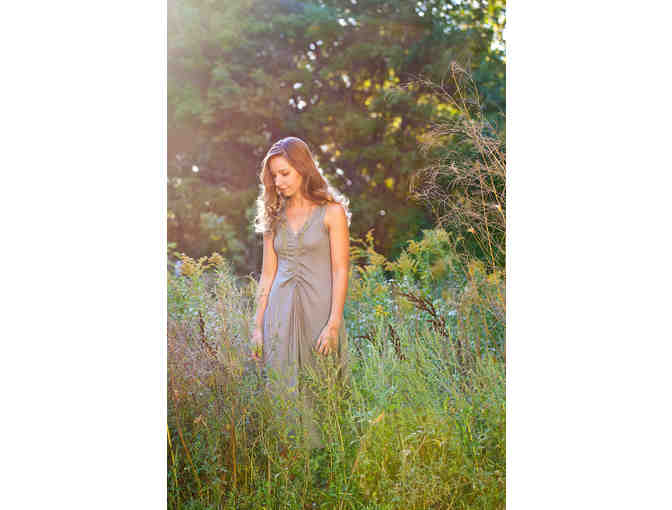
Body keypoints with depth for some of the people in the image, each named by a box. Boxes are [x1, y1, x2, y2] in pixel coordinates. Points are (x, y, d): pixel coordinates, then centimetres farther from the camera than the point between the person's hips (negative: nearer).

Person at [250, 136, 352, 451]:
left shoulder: (331, 212, -1)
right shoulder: (274, 216, 12)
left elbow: (340, 271, -6)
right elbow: (268, 274, 12)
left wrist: (334, 323, -14)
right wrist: (258, 326, 8)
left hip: (319, 309, -4)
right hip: (281, 312, 4)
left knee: (322, 392, 0)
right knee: (285, 392, 3)